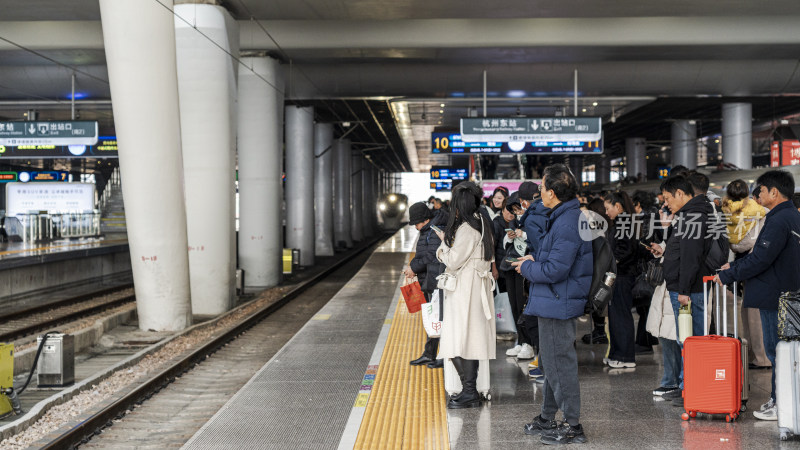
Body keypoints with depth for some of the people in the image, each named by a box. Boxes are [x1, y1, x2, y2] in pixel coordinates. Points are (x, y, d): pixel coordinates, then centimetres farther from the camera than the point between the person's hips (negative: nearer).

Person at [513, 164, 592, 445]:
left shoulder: (567, 224, -22)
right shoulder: (561, 218, 13)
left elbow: (555, 270, -25)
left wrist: (527, 268, -9)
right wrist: (533, 260, 8)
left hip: (558, 304, -11)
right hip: (553, 303, 11)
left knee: (560, 364, -5)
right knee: (551, 363, 19)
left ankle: (572, 427, 3)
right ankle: (547, 419, 31)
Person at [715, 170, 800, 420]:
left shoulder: (779, 221, -18)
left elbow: (761, 259, -22)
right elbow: (762, 254, 20)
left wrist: (728, 275, -13)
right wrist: (734, 266, 17)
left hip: (775, 296, -10)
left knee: (776, 351, -4)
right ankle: (779, 399, 21)